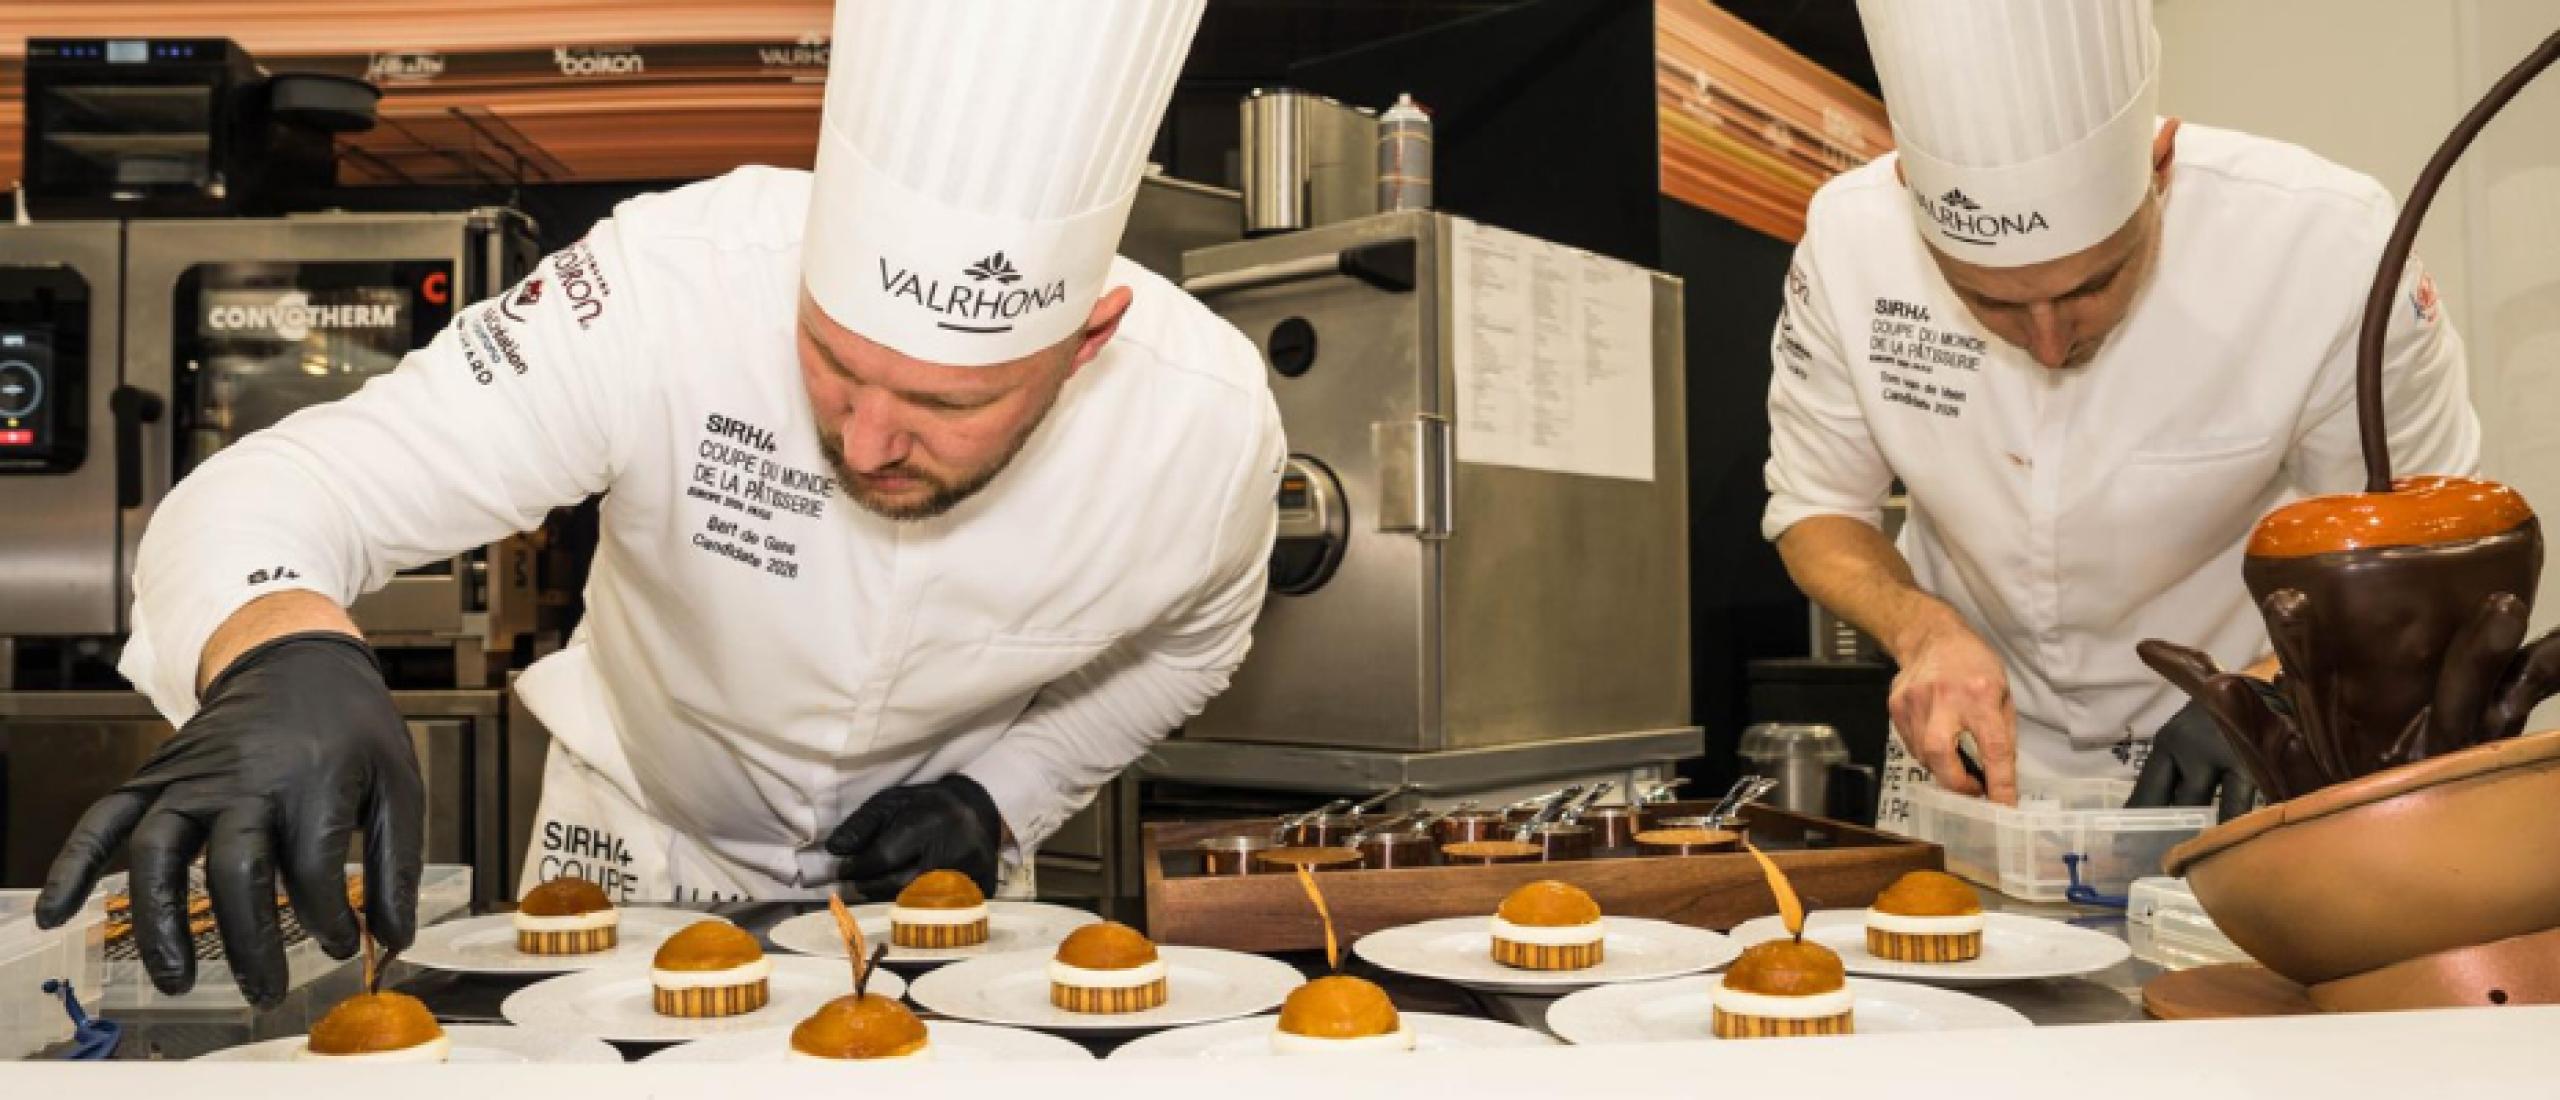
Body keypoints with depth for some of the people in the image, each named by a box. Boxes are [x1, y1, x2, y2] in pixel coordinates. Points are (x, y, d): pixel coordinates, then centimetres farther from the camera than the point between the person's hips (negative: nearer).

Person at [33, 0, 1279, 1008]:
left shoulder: (1211, 425, -27)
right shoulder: (680, 283, -35)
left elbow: (1182, 640, -4)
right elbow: (285, 487, -33)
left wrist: (1001, 797, -17)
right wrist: (285, 661, -54)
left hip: (933, 870, 1)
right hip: (640, 840, 0)